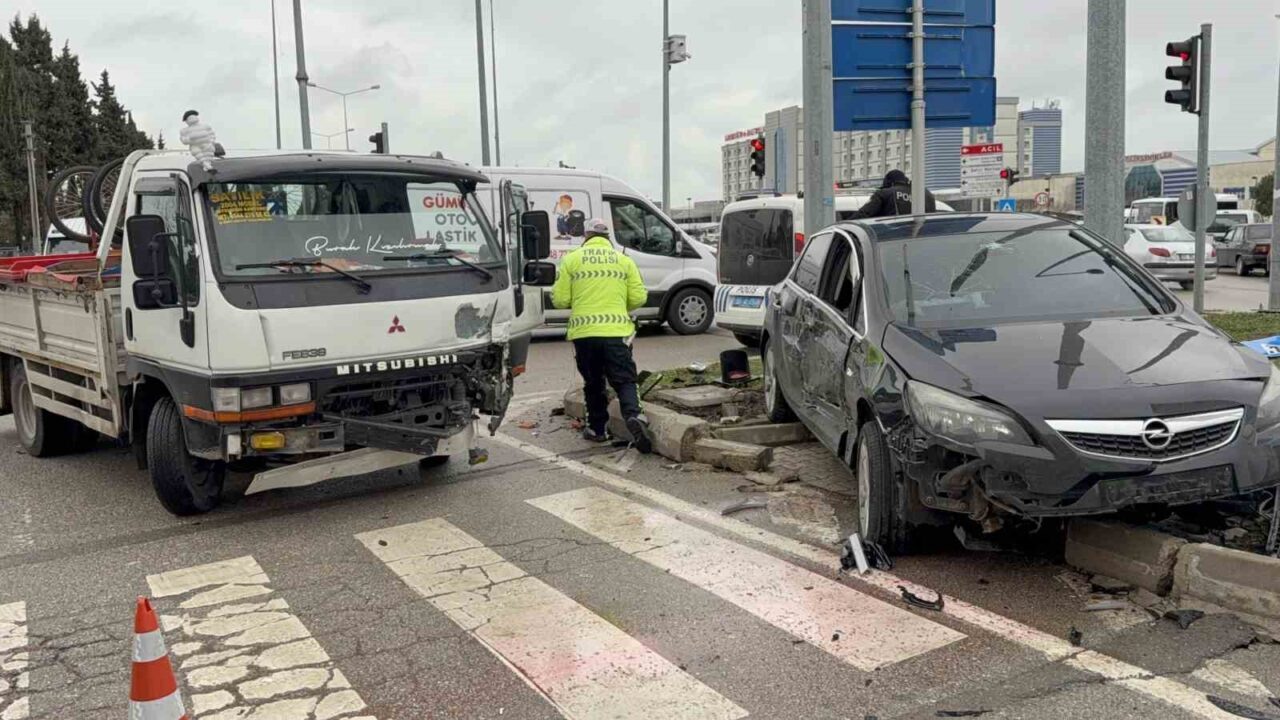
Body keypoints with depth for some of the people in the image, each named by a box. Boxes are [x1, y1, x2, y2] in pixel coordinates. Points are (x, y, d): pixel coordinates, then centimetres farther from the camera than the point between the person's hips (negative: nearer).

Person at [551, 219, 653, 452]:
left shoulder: (572, 260, 5)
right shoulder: (624, 260, 8)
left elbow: (560, 300, 1)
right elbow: (639, 298, 3)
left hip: (583, 332, 0)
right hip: (617, 331, 0)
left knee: (593, 383, 16)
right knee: (624, 381, 3)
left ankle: (597, 428, 22)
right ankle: (633, 416, -21)